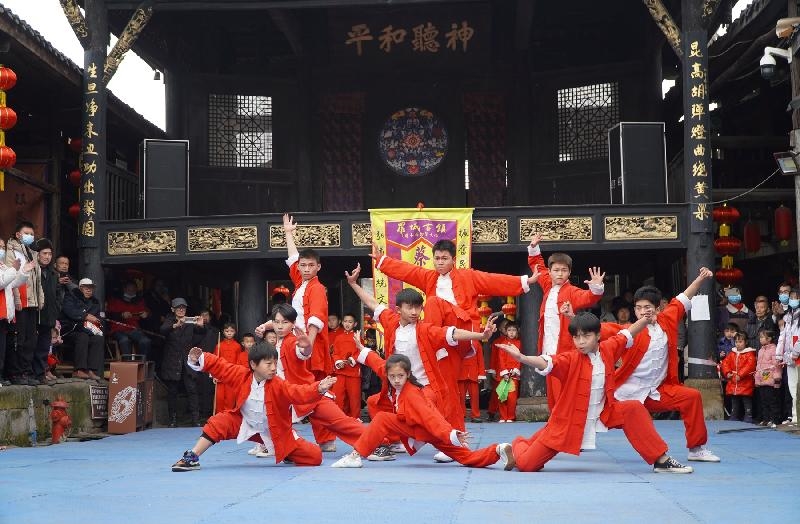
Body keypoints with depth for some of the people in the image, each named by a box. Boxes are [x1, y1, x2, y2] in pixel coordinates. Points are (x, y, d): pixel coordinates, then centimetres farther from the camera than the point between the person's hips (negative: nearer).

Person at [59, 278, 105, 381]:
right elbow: (69, 311, -14)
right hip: (70, 329, -5)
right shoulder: (71, 296, 5)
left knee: (99, 339, -24)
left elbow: (99, 318, 17)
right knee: (83, 337, -34)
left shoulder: (94, 302, 22)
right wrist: (86, 316, -20)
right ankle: (79, 370, -38)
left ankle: (92, 371, -31)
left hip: (88, 331, 5)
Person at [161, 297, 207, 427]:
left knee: (192, 389, -7)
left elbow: (202, 334, 0)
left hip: (188, 362, 1)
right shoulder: (169, 321, 4)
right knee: (172, 391, 2)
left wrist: (201, 326, -24)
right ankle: (173, 420, 9)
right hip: (172, 362, -1)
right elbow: (163, 330, -17)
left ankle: (196, 420, -8)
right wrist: (176, 325, -37)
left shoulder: (191, 323, 10)